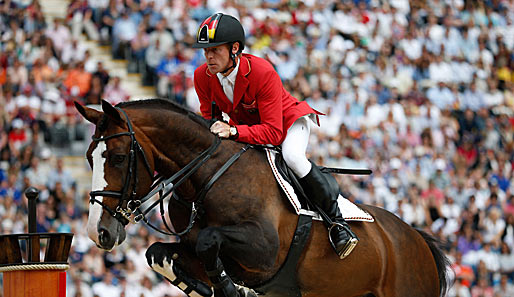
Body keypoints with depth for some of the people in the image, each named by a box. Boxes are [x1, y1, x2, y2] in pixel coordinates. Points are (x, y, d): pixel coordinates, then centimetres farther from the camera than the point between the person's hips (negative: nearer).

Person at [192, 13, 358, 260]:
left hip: (288, 121, -7)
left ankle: (336, 220, -23)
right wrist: (213, 130, -26)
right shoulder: (202, 77, -17)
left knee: (292, 156, -36)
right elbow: (209, 117, -1)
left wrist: (233, 132, -49)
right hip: (245, 126, 7)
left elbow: (273, 133, -35)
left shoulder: (262, 72, -33)